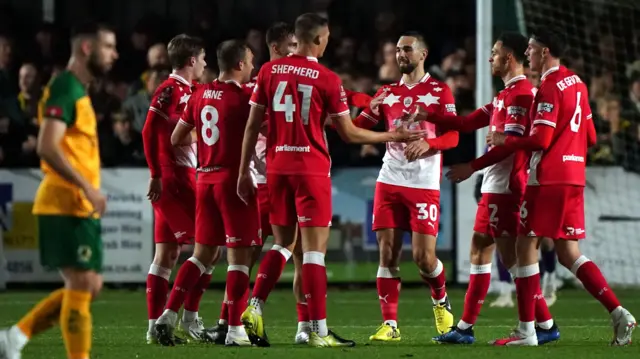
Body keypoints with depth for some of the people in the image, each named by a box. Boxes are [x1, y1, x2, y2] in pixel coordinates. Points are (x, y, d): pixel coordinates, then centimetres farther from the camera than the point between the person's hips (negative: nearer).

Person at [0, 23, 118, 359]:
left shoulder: (78, 91, 18)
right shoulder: (64, 89, -13)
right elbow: (47, 147, -22)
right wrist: (88, 188, -23)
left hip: (79, 206, 10)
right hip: (66, 204, -10)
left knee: (88, 286, 11)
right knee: (82, 285, -8)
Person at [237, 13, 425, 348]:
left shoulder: (269, 71, 3)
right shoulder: (327, 80, -7)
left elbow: (252, 126, 5)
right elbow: (349, 134, -1)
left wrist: (244, 172, 12)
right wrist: (393, 136, 12)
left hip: (277, 169, 4)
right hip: (312, 170, -4)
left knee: (281, 244, 16)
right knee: (314, 247, -3)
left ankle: (255, 308, 2)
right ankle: (318, 331, -4)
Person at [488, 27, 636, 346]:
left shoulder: (549, 87, -13)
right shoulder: (576, 83, 14)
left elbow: (540, 140, -18)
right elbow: (590, 137, 19)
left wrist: (504, 141, -5)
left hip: (548, 179, -9)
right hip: (573, 176, 9)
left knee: (526, 246, -1)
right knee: (568, 254, 10)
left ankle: (526, 331, -2)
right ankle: (618, 313, -4)